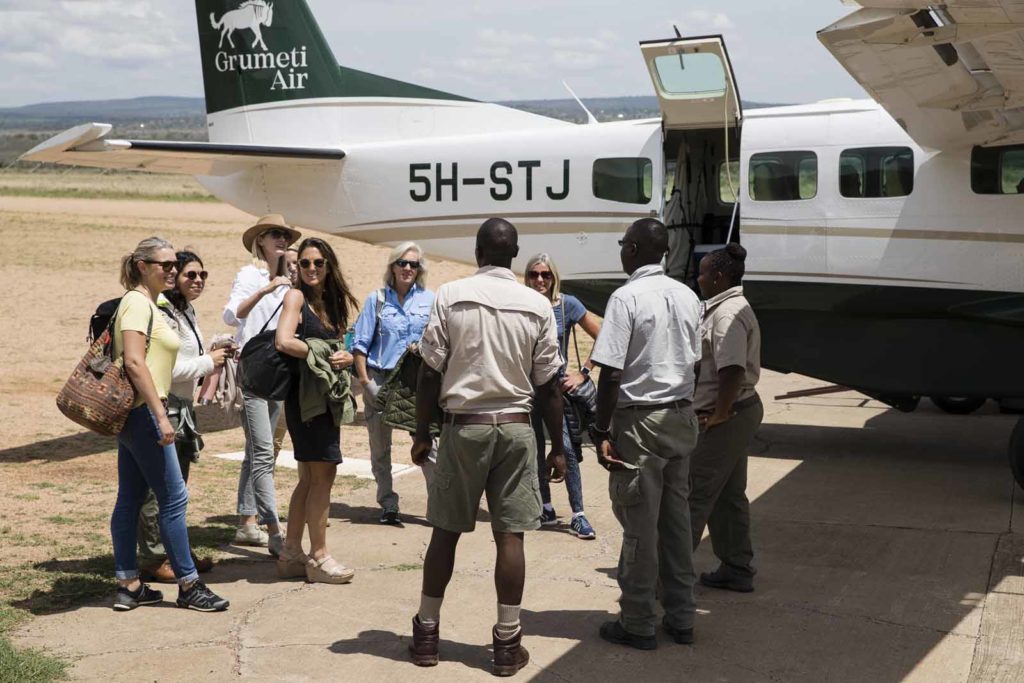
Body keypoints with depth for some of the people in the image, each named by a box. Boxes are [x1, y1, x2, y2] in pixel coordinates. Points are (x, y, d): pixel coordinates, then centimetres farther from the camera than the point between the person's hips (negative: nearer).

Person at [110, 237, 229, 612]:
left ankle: (128, 586, 14)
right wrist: (160, 415, -24)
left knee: (130, 498, 10)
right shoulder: (138, 302, -13)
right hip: (142, 411, -10)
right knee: (174, 498, -4)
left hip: (133, 413, 10)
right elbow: (134, 362, -22)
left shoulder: (146, 303, 17)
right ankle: (188, 585, 3)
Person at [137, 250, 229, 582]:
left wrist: (214, 355, 10)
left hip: (182, 408, 10)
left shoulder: (187, 312, 15)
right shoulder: (163, 314, -17)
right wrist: (208, 362, -14)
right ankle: (154, 559, 3)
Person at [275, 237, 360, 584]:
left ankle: (291, 555, 19)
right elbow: (283, 341, -21)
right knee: (323, 474, -5)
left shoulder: (334, 302, 15)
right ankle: (318, 558, 2)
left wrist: (346, 357, -8)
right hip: (304, 394, -8)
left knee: (309, 478, 12)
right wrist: (323, 356, -14)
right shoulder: (296, 297, -8)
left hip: (326, 395, 8)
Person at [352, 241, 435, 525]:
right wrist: (364, 379, -5)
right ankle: (388, 505, 15)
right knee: (379, 447, 6)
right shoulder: (377, 299, 7)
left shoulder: (430, 299, 7)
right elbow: (361, 343, 4)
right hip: (379, 377, 1)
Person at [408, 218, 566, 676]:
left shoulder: (450, 296, -4)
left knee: (445, 531, 9)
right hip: (515, 427, 0)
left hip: (464, 425, 0)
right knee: (510, 535, 3)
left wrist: (422, 433, 5)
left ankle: (426, 631, 18)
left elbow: (430, 372, -5)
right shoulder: (537, 305, 0)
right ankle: (507, 643, 7)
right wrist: (558, 446, 10)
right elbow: (548, 385, 1)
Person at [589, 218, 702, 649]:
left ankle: (637, 625, 7)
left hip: (640, 420, -7)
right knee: (676, 517, 13)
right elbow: (695, 363, 14)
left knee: (639, 525, 0)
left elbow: (611, 373, -17)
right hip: (682, 418, 7)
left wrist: (602, 432, -13)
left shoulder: (627, 298, -14)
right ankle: (681, 617, 20)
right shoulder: (688, 297, 8)